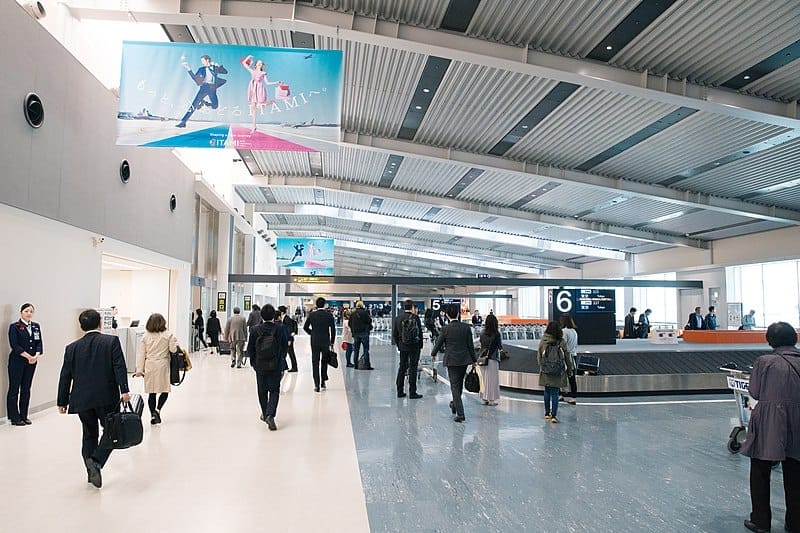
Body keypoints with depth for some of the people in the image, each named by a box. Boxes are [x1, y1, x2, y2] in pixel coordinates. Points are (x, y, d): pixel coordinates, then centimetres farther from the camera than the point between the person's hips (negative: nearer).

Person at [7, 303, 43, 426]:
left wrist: (36, 356, -9)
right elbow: (14, 345, -12)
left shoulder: (36, 326, 9)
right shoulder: (14, 327, -5)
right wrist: (29, 356, -15)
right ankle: (14, 417, 11)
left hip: (32, 362, 5)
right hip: (17, 362, -5)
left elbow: (39, 343, 7)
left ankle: (24, 416, 18)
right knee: (14, 389, 2)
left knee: (26, 389, 10)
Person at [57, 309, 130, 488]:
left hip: (82, 399, 4)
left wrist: (62, 402, 16)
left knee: (89, 434, 16)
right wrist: (124, 390, -16)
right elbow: (119, 367, -14)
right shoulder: (112, 341, -5)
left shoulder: (72, 348, 6)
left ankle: (91, 470, 19)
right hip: (107, 397, -4)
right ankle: (96, 461, -12)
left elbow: (65, 377, 9)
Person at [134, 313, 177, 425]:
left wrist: (139, 369, 3)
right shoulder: (168, 335, -5)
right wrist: (175, 342, 9)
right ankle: (157, 409, -11)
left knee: (151, 392, 10)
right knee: (165, 390, 9)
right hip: (163, 365, -3)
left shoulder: (145, 336, 3)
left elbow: (141, 354, 2)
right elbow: (173, 349, -10)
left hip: (149, 366, 3)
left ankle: (153, 415, 15)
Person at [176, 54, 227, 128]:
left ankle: (203, 102, 18)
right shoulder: (201, 69, 15)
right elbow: (195, 78, 11)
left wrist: (218, 66, -5)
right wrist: (189, 69, 4)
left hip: (212, 89, 0)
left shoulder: (215, 68, 13)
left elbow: (225, 72, 7)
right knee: (194, 105, -13)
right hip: (203, 87, 0)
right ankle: (183, 122, -13)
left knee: (215, 106, -16)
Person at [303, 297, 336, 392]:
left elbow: (305, 327, 2)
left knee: (315, 363, 3)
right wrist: (332, 343, 6)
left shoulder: (311, 315, -3)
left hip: (314, 342, 0)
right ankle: (323, 382, 20)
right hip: (326, 342, 0)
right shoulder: (329, 315, -5)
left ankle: (317, 385, 0)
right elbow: (333, 330, -2)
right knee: (324, 361, 17)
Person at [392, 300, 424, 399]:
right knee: (413, 368, 2)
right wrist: (420, 345, 3)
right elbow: (420, 332, -7)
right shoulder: (415, 318, -10)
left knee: (402, 367, 13)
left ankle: (400, 391, 16)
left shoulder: (398, 318, 2)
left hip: (403, 346, 4)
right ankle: (412, 393, 3)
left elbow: (394, 333, 5)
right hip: (414, 346, -4)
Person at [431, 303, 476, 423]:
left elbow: (439, 343, -1)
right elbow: (470, 345, 1)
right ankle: (455, 404, 41)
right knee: (459, 384, 22)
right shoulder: (466, 327, -4)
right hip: (464, 360, 4)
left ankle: (460, 413, -5)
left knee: (454, 386, 0)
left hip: (452, 361, -4)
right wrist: (474, 360, 11)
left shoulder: (445, 329, -12)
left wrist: (433, 354, 18)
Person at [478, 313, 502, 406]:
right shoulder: (496, 334, -11)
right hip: (492, 359, -5)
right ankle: (491, 399, 9)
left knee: (484, 378, 13)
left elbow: (481, 344, 7)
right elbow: (500, 346, -3)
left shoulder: (482, 334, 1)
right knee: (492, 379, 5)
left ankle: (484, 398, 18)